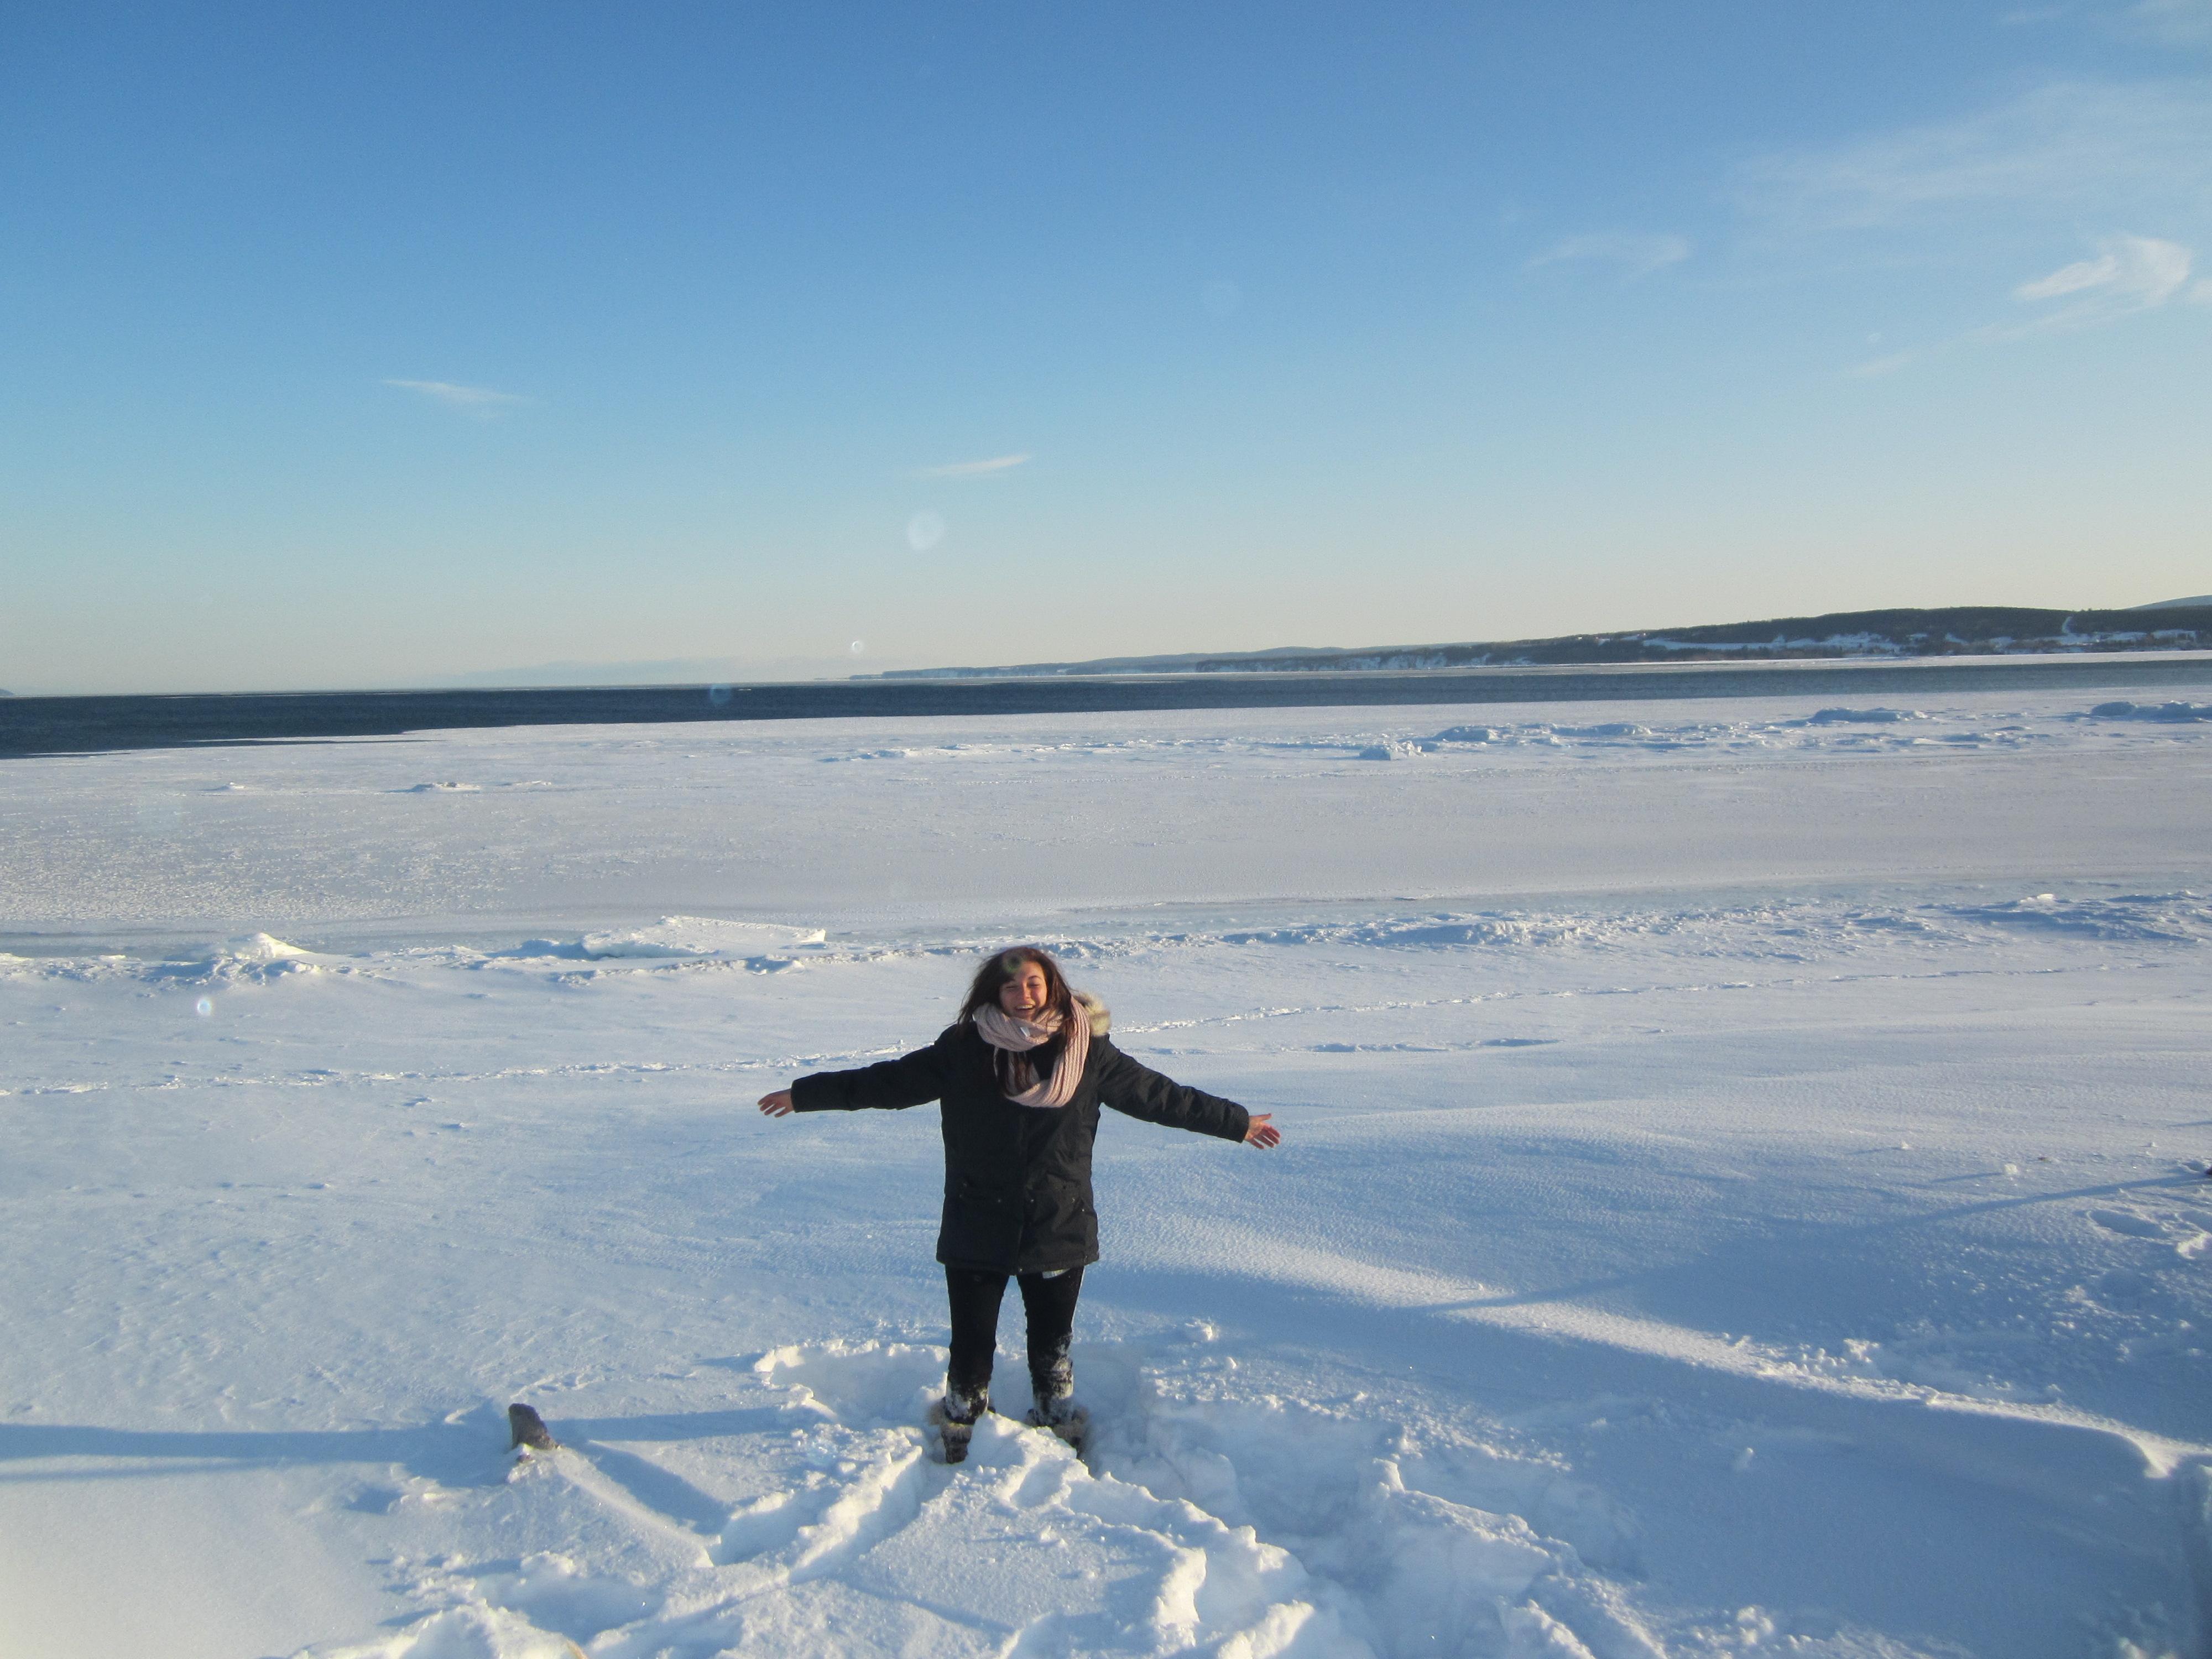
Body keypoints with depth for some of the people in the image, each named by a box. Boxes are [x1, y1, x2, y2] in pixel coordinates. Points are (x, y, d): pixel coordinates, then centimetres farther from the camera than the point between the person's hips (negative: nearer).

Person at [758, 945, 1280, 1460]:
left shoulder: (1086, 1051, -1)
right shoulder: (963, 1050, -3)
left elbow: (1158, 1095, 6)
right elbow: (889, 1081, 2)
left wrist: (1238, 1123, 10)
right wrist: (804, 1095, 3)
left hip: (1060, 1228, 1)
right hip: (977, 1231, 0)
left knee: (1053, 1343, 13)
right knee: (972, 1342, 7)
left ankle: (1059, 1433, 34)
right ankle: (961, 1442, 28)